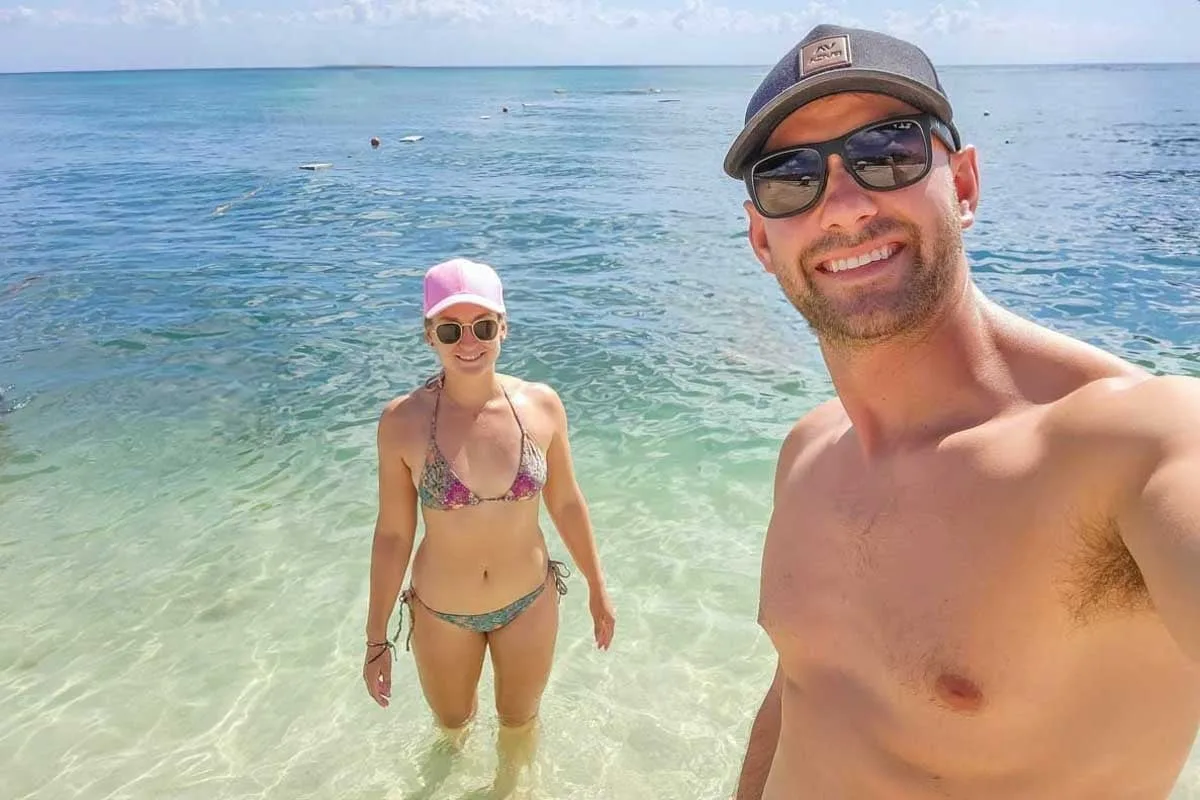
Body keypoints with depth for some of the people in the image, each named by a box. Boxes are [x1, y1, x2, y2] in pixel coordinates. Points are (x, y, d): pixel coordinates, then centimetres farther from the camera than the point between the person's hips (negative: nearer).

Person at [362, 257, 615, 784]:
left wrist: (597, 590, 6)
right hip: (441, 613, 0)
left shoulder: (541, 405, -15)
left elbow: (566, 504, -2)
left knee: (520, 722, 25)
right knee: (452, 722, 27)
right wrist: (377, 637, -4)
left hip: (530, 601, 1)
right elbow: (392, 534, -10)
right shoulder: (402, 422, -20)